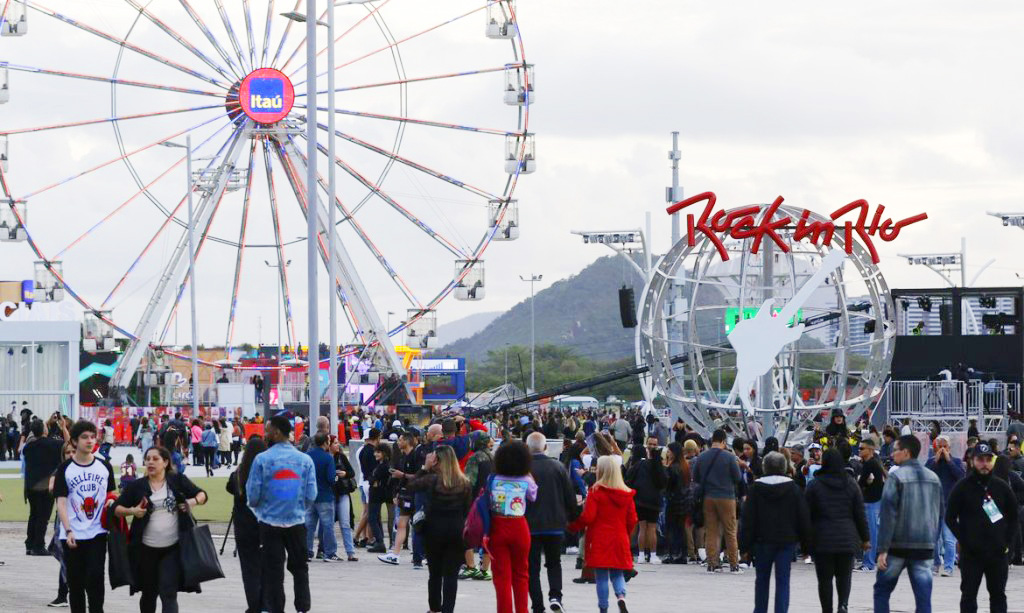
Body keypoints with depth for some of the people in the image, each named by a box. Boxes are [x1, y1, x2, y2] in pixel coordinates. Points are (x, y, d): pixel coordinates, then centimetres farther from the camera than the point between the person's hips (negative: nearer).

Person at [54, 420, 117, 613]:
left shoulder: (105, 467, 7)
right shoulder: (65, 469, -1)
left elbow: (112, 493, 19)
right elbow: (61, 501, -5)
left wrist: (112, 500, -6)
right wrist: (68, 531, -15)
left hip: (97, 533, 1)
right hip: (72, 536, -1)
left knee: (95, 579, -9)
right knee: (75, 582, 6)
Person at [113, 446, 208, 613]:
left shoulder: (178, 481, 3)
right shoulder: (136, 486, 3)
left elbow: (202, 494, 11)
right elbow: (116, 508, 5)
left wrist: (194, 501, -11)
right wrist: (131, 511, -14)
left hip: (173, 549, -2)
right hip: (147, 549, 2)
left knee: (168, 593, -10)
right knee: (149, 593, 14)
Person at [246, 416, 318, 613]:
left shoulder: (262, 459, -11)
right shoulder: (305, 460, -4)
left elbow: (253, 493, -8)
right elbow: (311, 495, -3)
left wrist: (257, 508, 15)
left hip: (270, 523, -2)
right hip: (296, 522, 2)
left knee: (273, 570, 6)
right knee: (299, 567, 16)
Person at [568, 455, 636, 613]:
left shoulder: (596, 491, -11)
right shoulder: (626, 494, 2)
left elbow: (587, 517, -14)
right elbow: (632, 520, 5)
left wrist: (573, 526, 2)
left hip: (600, 541, -4)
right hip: (620, 540, 4)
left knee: (601, 576, 3)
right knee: (617, 574, 12)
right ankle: (621, 596, -14)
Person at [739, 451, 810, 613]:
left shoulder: (756, 488, -3)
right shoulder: (793, 488, -1)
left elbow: (748, 519, -4)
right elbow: (803, 517, 1)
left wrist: (745, 545, 0)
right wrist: (805, 543, 7)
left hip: (763, 540, 0)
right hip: (787, 540, 0)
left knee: (762, 579, 15)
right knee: (783, 581, 0)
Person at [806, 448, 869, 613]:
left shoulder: (814, 485, -3)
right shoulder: (851, 484, 3)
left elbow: (807, 514, -1)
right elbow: (860, 514, 4)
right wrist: (865, 538, 12)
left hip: (822, 539, -2)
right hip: (847, 538, 2)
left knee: (825, 578, 5)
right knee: (844, 575, 10)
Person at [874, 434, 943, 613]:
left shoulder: (896, 476, -9)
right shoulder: (933, 478, 9)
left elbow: (888, 514, -14)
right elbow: (940, 513, 15)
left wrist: (882, 549, -14)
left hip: (898, 545, -4)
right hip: (925, 545, 5)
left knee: (882, 589, 10)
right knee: (923, 593, 3)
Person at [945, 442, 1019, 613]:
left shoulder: (1002, 487, 5)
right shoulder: (962, 488, -3)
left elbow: (1014, 517, 12)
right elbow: (950, 518, -1)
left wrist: (1008, 541, 0)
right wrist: (964, 541, -9)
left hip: (998, 553, 3)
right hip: (971, 554, -2)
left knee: (998, 595, 9)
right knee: (969, 594, 2)